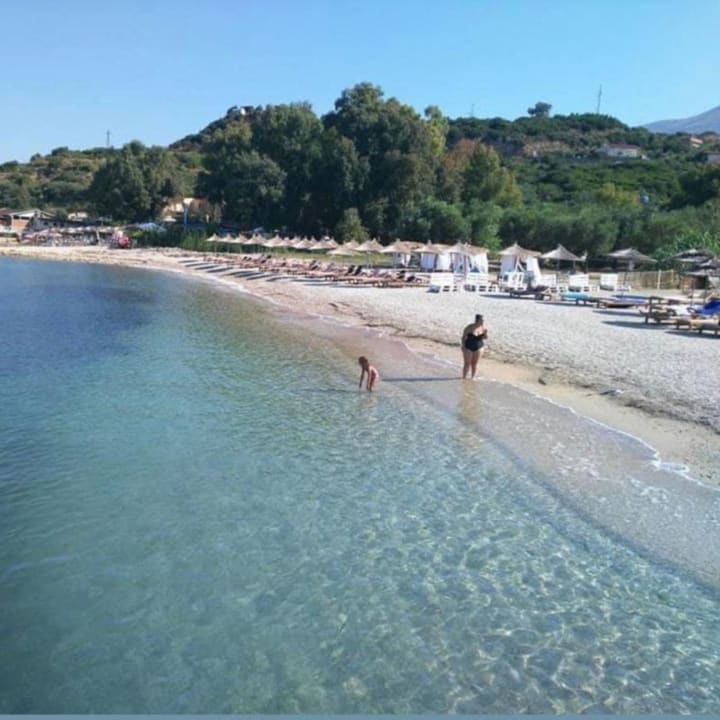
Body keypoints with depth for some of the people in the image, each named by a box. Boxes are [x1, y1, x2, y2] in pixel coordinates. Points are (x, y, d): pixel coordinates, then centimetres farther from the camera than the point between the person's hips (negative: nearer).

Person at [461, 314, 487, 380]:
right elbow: (463, 337, -9)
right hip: (468, 348, -4)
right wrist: (463, 347, -12)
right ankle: (464, 378, 10)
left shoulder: (483, 327, -6)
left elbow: (485, 337, 4)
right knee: (467, 364, 0)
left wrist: (485, 333, -17)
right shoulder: (470, 327, -18)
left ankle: (473, 377, 24)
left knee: (474, 363, 11)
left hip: (478, 348, 4)